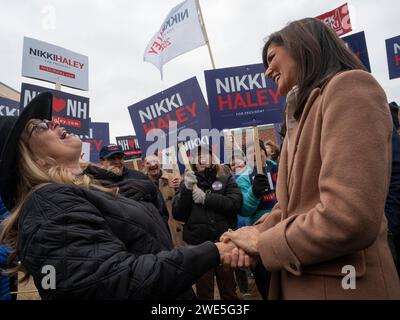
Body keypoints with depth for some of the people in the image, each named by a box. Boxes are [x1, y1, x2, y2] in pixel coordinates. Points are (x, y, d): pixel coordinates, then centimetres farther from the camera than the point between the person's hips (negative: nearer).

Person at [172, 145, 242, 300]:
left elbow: (236, 203, -11)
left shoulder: (226, 179, 4)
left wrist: (206, 197, -17)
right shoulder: (187, 183, 5)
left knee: (229, 289, 14)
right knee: (203, 291, 15)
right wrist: (187, 190, -16)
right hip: (198, 245, 1)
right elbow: (177, 215, -3)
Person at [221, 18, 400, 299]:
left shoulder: (348, 88, -14)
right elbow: (292, 204, 11)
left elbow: (349, 218, -27)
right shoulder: (305, 112, 15)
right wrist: (255, 234, -7)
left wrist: (263, 242, -13)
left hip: (338, 284, -8)